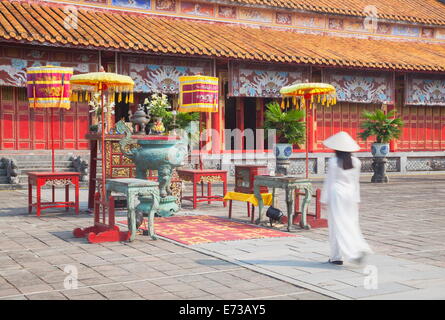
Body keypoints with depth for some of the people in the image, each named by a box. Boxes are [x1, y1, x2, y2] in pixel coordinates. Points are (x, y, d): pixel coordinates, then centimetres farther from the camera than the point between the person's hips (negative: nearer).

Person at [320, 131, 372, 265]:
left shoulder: (333, 162, -10)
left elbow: (329, 182, -7)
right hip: (350, 194, 5)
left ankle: (336, 257, 1)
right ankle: (360, 249, -5)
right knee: (351, 224, 11)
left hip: (336, 195, -4)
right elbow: (356, 182, 8)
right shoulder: (356, 162, 3)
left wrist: (324, 199, -1)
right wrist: (356, 199, 15)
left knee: (337, 225, 0)